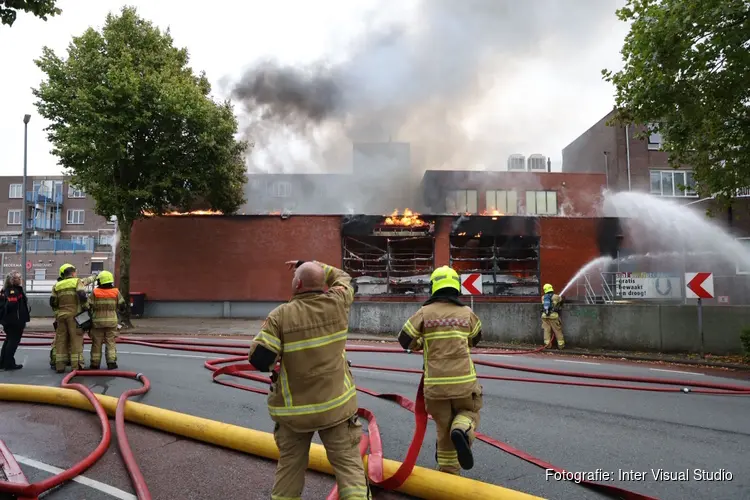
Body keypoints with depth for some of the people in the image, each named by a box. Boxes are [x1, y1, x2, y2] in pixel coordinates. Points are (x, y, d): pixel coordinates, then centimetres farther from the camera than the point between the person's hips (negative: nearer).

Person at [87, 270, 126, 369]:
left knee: (97, 343, 9)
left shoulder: (95, 292, -7)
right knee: (111, 343, 5)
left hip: (97, 321, 0)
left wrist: (90, 316, 7)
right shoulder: (116, 292, -3)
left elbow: (89, 306, -7)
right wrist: (120, 311, 24)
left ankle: (95, 364, 15)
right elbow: (122, 305, 2)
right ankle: (111, 363, -2)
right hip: (111, 321, 0)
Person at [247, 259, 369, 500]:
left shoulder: (281, 315, -12)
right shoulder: (337, 304, -6)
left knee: (289, 466, 17)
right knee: (349, 465, 5)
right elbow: (342, 278, 16)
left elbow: (259, 358, -16)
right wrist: (309, 265, 22)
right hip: (335, 405, 0)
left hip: (293, 409, 0)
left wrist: (274, 365, 6)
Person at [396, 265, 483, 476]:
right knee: (469, 411, 22)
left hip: (435, 382, 0)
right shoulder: (467, 313, 5)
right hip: (464, 380, 0)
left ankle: (449, 471, 20)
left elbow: (405, 340, 3)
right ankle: (462, 430, -11)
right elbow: (475, 339, 21)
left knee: (444, 428, 16)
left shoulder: (425, 312, -1)